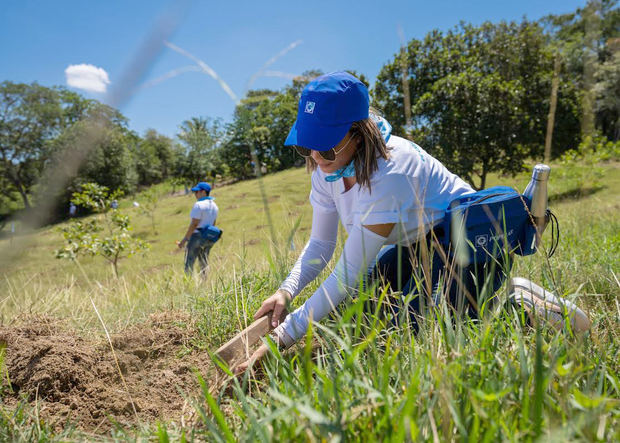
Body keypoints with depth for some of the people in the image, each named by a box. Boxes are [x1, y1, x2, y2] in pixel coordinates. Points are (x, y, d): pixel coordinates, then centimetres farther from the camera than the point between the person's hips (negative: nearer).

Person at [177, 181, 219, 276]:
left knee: (189, 265, -3)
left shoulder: (199, 205, -15)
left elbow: (194, 224, -19)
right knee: (204, 264, 15)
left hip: (197, 237, -8)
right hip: (208, 239, 8)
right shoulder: (214, 205, 11)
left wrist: (184, 240, -16)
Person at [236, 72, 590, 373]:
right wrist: (287, 291, -20)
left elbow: (350, 271, -33)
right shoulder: (327, 170, -8)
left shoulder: (388, 174, -35)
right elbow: (321, 245, -1)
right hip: (419, 244, 9)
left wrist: (284, 337, -31)